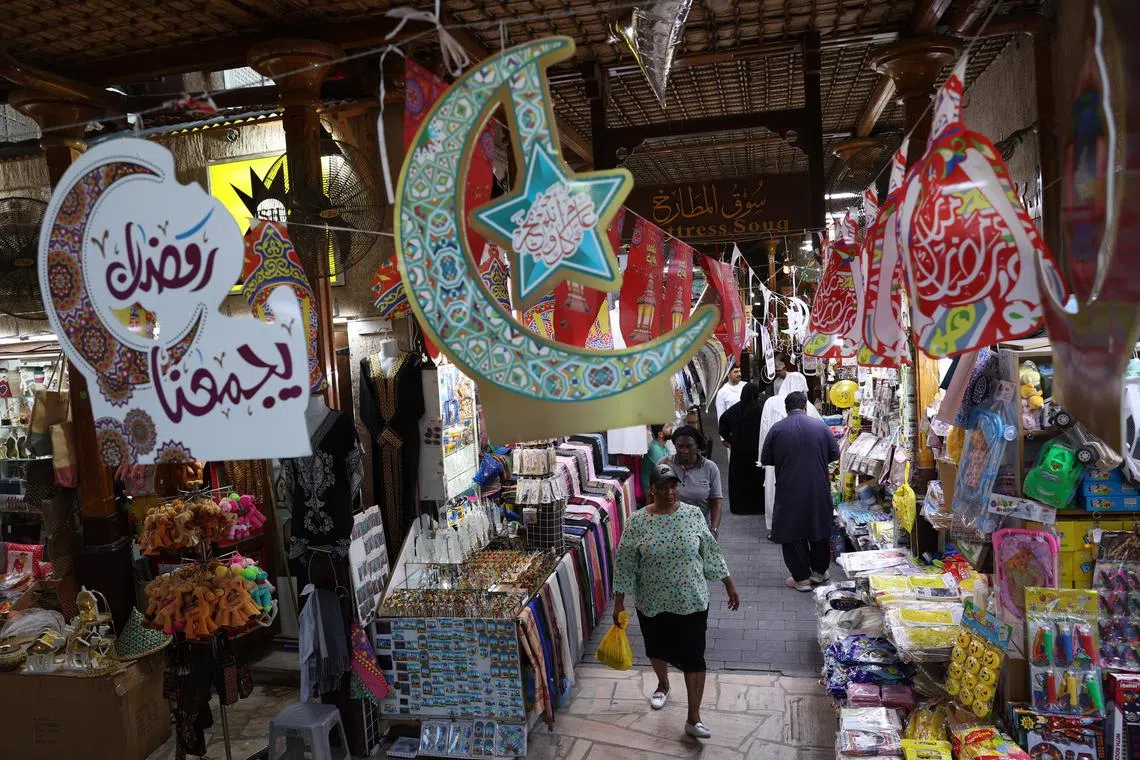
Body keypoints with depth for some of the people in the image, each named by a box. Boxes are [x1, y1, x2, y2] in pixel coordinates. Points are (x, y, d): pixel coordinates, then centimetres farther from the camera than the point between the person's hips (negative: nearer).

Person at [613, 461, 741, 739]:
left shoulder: (693, 514, -8)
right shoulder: (637, 522, -13)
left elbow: (711, 552, 2)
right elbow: (624, 563, -7)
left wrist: (729, 584, 5)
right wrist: (619, 602, -6)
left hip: (692, 601, 0)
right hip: (652, 603, 1)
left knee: (694, 657, 1)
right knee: (657, 649, 21)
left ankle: (693, 718, 14)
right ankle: (663, 685, 51)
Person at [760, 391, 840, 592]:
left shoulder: (777, 429, -6)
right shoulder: (820, 426, -2)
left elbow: (765, 460, 0)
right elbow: (834, 454, 4)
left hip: (789, 491, -2)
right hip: (819, 489, 2)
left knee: (792, 532, 8)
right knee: (820, 528, 18)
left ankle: (801, 578, 11)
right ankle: (819, 571, 31)